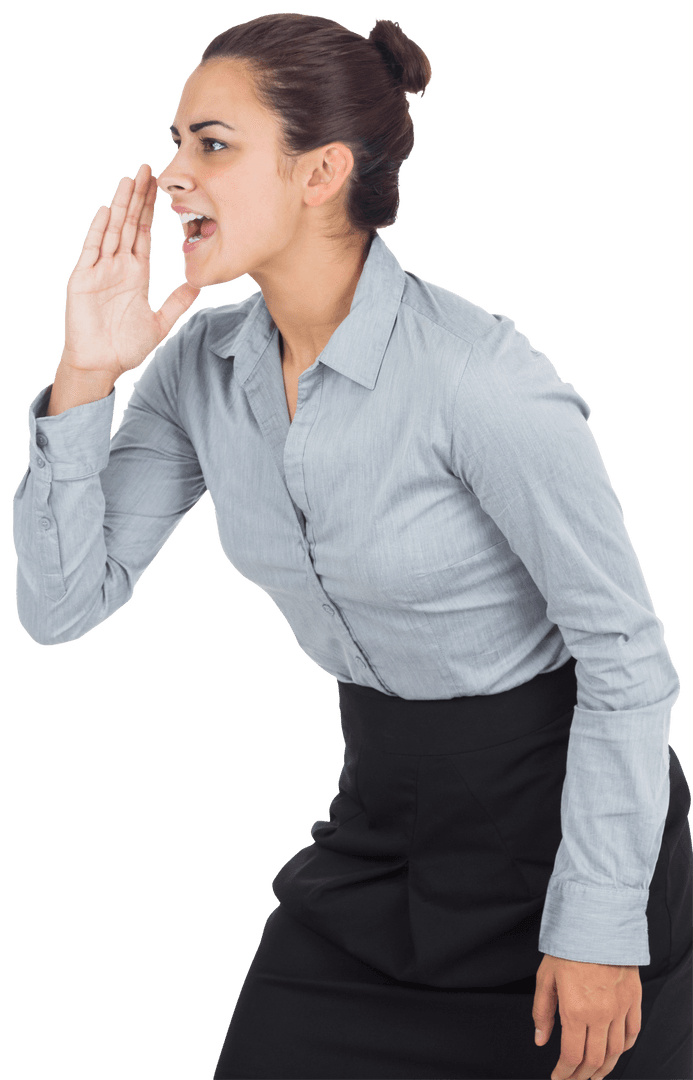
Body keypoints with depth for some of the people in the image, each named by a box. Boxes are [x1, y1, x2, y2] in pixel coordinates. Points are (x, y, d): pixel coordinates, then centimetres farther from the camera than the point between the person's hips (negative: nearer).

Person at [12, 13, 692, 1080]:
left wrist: (599, 929, -16)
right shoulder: (201, 364, -5)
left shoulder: (476, 373, -26)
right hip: (382, 814, 6)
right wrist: (85, 377, -16)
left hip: (564, 804, -5)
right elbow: (60, 605, -5)